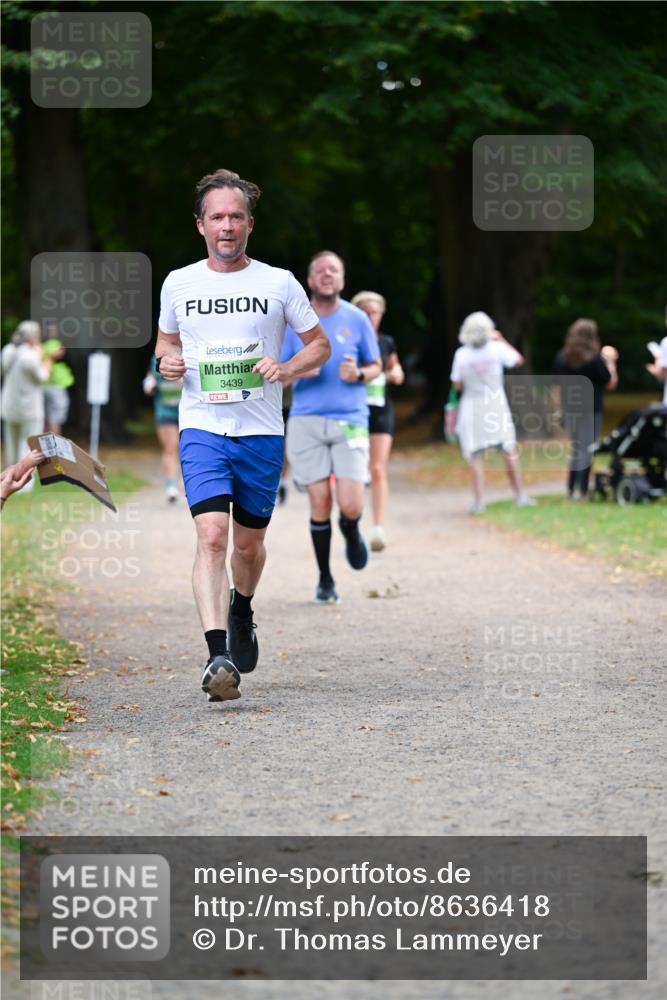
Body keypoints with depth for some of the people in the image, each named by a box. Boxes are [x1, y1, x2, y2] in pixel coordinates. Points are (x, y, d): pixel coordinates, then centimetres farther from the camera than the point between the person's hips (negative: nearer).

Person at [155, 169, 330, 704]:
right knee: (211, 535, -19)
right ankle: (218, 656, -26)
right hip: (202, 427, -1)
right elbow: (166, 341, 22)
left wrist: (286, 369, -10)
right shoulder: (179, 284, 6)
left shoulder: (279, 283, 2)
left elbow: (320, 344, 10)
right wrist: (166, 361, -2)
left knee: (249, 543, 12)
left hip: (261, 432, 1)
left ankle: (242, 610, 46)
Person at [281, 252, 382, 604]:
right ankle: (325, 580, 16)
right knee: (319, 504, -1)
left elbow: (376, 366, 12)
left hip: (350, 420, 0)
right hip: (306, 420, 0)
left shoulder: (356, 319, 4)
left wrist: (359, 374, -11)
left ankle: (351, 533, 27)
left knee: (350, 506, -11)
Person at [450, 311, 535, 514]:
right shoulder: (496, 348, -9)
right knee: (509, 451, 12)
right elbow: (518, 360, 9)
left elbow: (457, 385, -4)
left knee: (475, 455, 1)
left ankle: (478, 499, -7)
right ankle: (520, 495, 17)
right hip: (496, 404, 1)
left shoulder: (462, 354, -10)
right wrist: (501, 340, 17)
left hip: (472, 406, -1)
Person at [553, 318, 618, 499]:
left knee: (575, 450, 17)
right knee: (587, 451, -1)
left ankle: (571, 490, 15)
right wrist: (610, 361, 8)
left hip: (569, 409, 5)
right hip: (590, 410, -5)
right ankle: (582, 491, -5)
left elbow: (558, 385, 9)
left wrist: (562, 410, 17)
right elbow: (611, 383, -4)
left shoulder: (561, 357, 3)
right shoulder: (595, 358, -11)